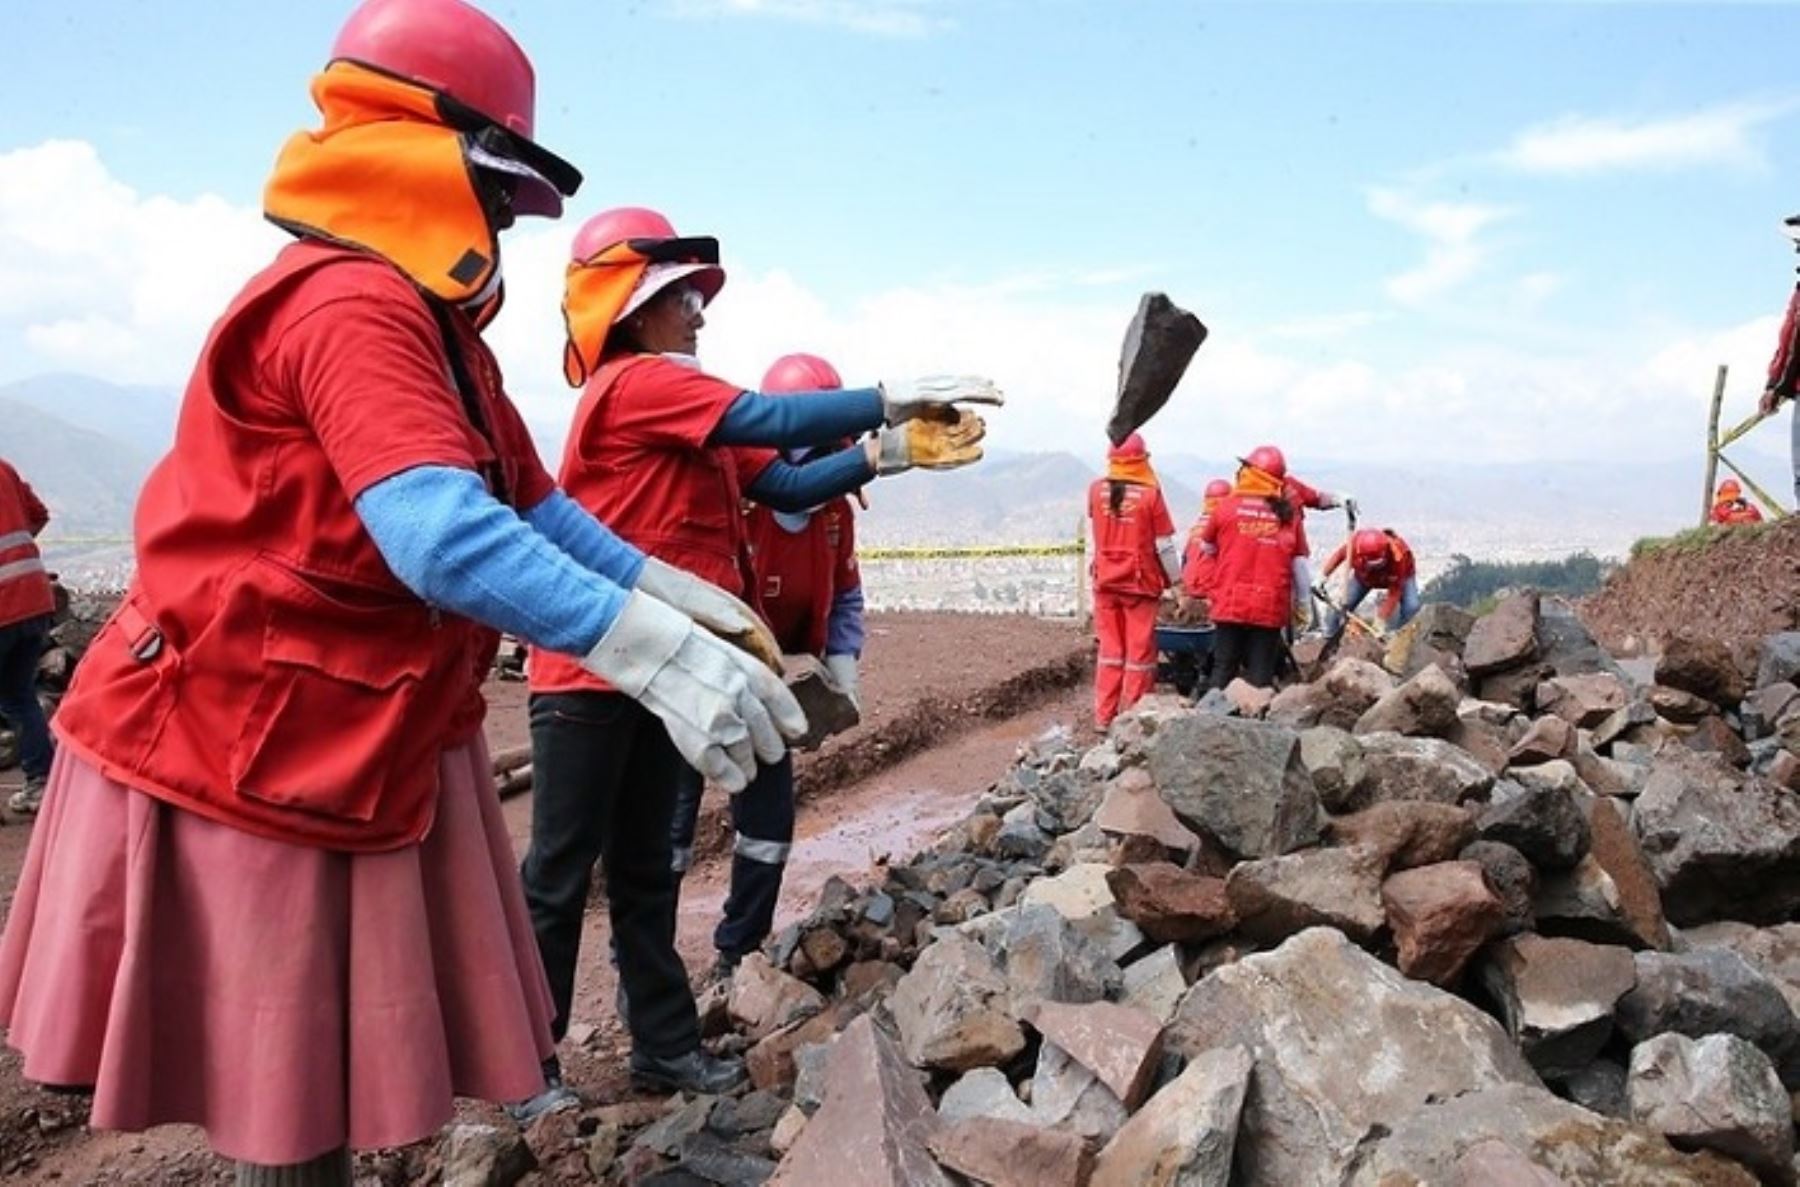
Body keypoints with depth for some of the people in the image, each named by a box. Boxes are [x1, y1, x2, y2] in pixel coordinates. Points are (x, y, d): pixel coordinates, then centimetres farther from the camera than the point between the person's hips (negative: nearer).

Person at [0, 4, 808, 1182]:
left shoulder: (435, 326, 13)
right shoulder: (349, 304, -22)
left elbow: (532, 507, 12)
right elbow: (443, 537, -38)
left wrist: (682, 593, 4)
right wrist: (655, 654, -44)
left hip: (376, 739, 10)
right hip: (248, 746, -9)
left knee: (348, 1052, 17)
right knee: (290, 1078, 6)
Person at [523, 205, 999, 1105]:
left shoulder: (686, 403, 16)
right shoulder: (633, 382, -12)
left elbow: (785, 484, 5)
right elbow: (771, 420, -22)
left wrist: (887, 452, -6)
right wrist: (893, 398, -18)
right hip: (590, 670, -9)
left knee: (642, 867, 14)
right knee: (561, 874, 0)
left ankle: (664, 1047, 24)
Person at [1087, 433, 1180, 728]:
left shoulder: (1096, 490, -4)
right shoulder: (1150, 494, -13)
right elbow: (1164, 546, -9)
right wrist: (1177, 581, 2)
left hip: (1105, 581, 4)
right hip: (1140, 583, -3)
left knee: (1110, 648, 13)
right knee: (1139, 651, 6)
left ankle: (1104, 715, 15)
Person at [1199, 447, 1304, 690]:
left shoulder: (1226, 506, -2)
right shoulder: (1289, 515, 0)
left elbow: (1206, 547, 11)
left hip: (1230, 605, 0)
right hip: (1271, 607, 1)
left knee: (1223, 670, 8)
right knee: (1261, 674, 6)